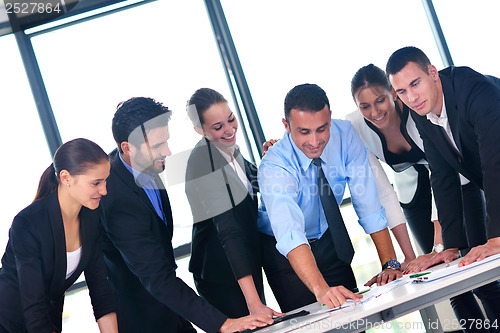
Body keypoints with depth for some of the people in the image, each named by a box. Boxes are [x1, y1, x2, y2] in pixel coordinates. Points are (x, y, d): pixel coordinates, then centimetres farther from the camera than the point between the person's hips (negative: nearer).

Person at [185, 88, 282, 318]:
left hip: (248, 262, 9)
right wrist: (253, 301, -38)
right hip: (221, 270, -9)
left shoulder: (230, 149, -1)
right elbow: (229, 230, -34)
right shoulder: (203, 162, -26)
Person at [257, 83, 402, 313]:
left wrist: (390, 264, -27)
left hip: (330, 241, 4)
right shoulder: (273, 168, -32)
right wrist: (321, 288, -61)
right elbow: (290, 235, -46)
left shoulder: (344, 135, -21)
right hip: (285, 252, -3)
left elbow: (368, 205, -19)